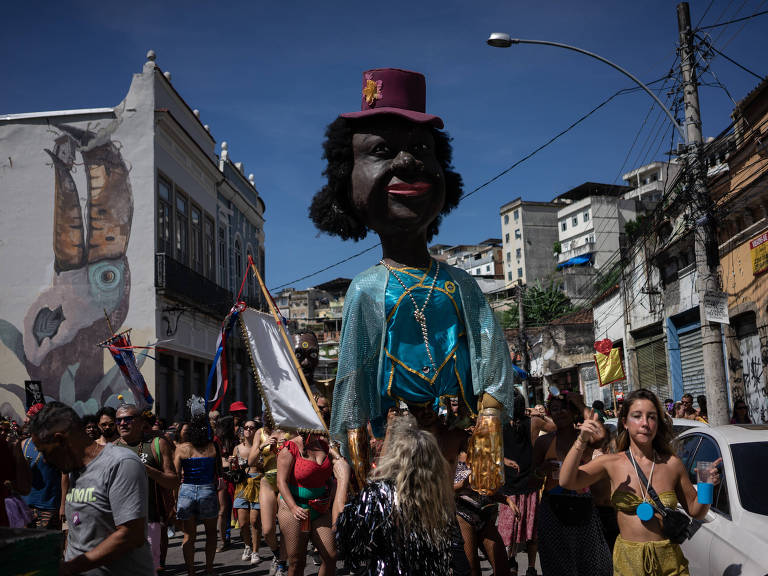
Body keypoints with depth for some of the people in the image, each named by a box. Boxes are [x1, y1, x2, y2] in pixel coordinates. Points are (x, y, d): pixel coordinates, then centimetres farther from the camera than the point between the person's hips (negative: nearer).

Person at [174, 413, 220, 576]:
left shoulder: (181, 448, -3)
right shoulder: (213, 447, -4)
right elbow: (219, 472, 0)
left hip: (186, 491, 0)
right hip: (208, 490, 0)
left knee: (189, 535, 11)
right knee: (211, 532, 18)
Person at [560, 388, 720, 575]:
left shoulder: (672, 464, -1)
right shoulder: (611, 463, -3)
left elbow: (695, 511, 8)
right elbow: (567, 482, -15)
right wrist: (581, 442, -25)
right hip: (628, 561, -1)